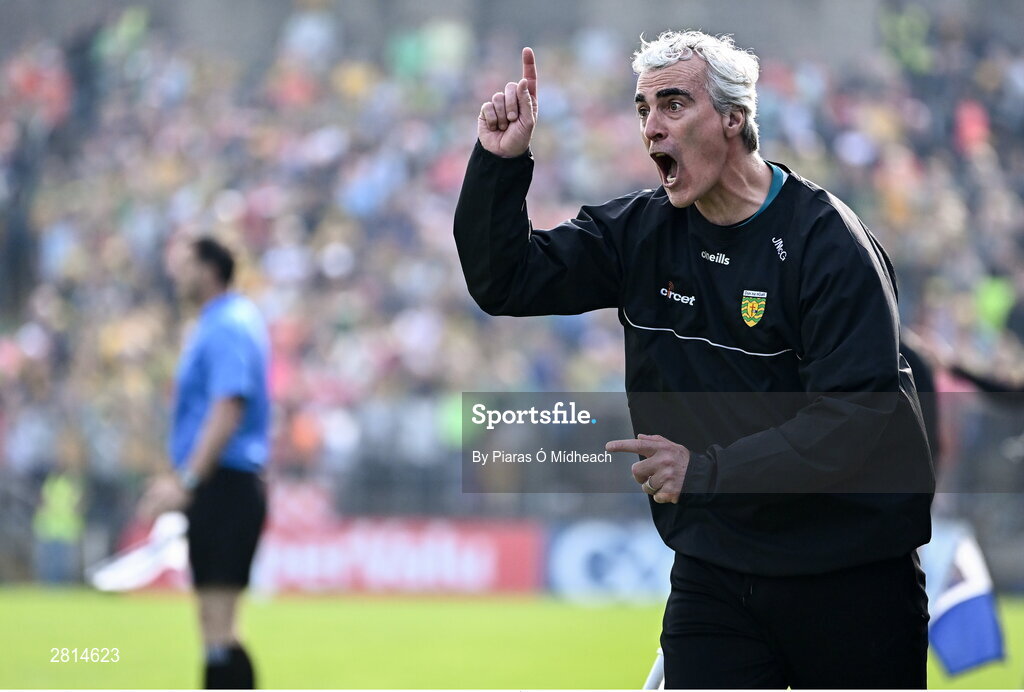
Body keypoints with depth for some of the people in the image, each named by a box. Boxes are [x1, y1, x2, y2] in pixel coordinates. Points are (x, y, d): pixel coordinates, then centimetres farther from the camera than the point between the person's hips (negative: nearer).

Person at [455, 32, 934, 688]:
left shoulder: (827, 241, -13)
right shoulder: (641, 231, 6)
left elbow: (858, 417, -21)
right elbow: (505, 283, 8)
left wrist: (708, 472, -23)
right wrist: (500, 164, -7)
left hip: (847, 577, -4)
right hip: (713, 576, 4)